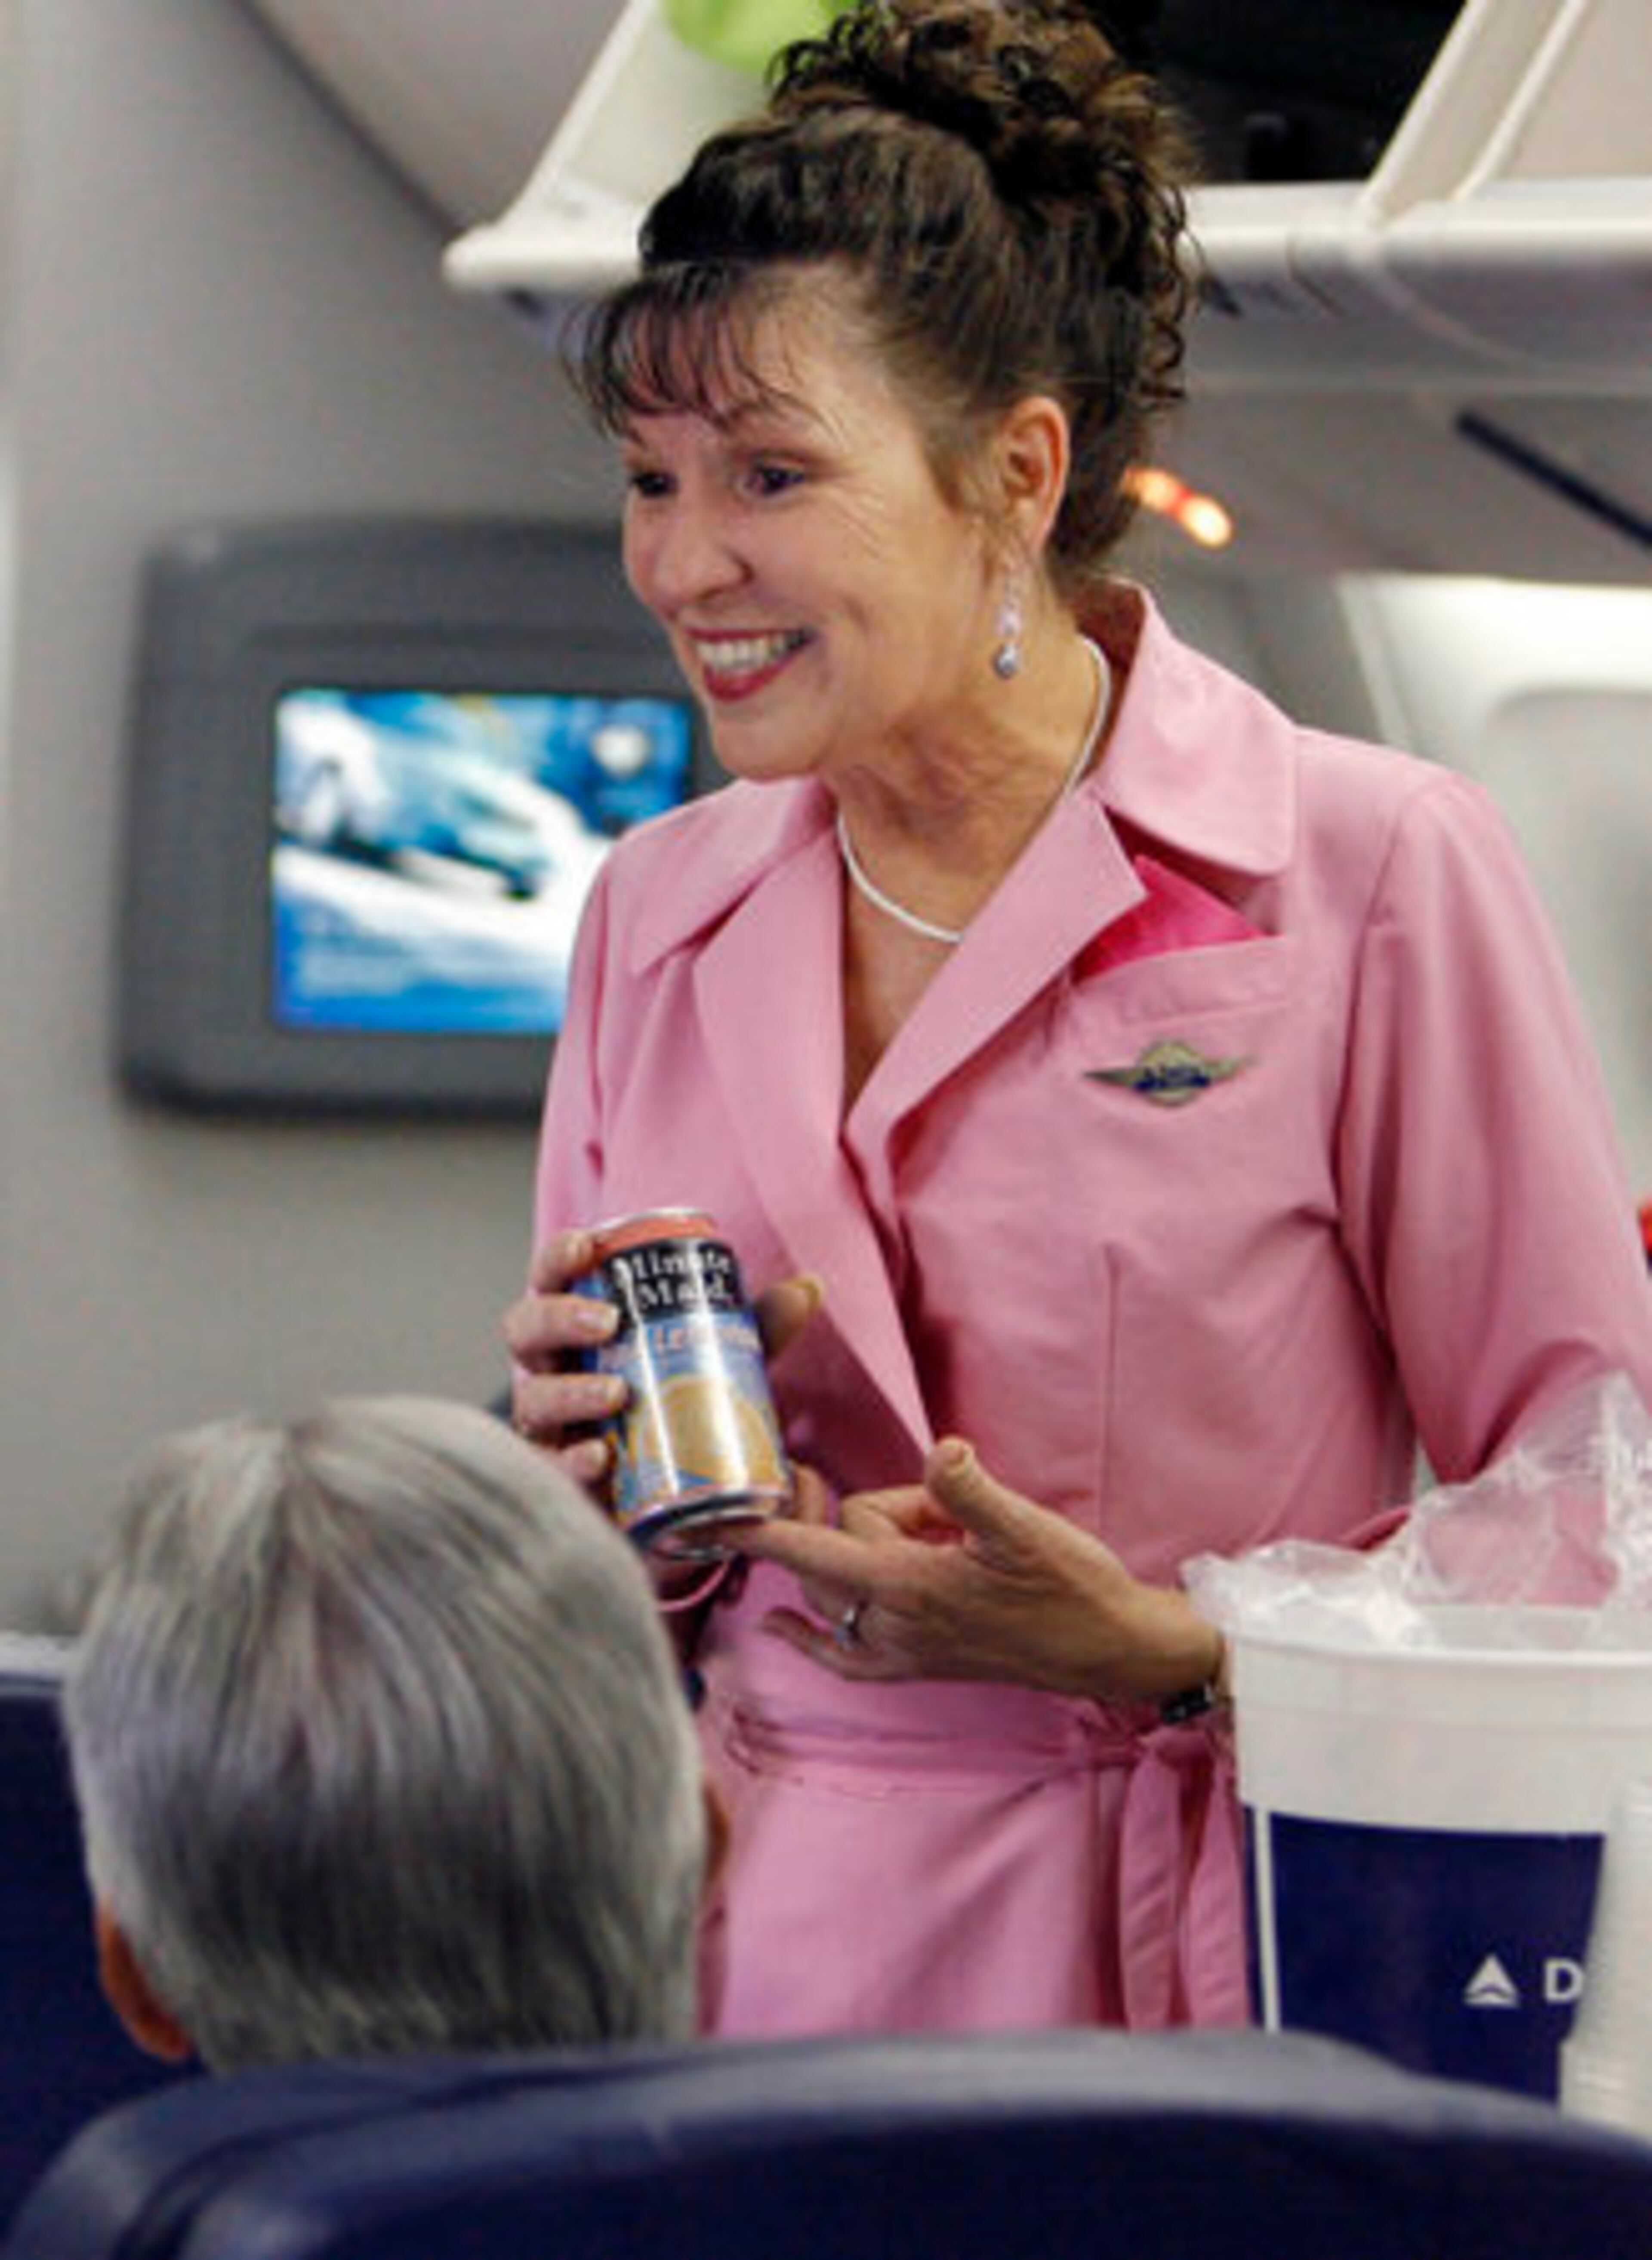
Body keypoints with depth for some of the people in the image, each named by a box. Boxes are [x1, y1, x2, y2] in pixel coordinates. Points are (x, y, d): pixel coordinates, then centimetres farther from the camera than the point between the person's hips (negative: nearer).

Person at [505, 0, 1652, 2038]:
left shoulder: (1373, 875, -3)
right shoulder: (654, 917, 12)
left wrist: (1166, 1652, -13)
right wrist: (596, 1475, -1)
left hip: (1210, 2012, -4)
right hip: (767, 1982, 4)